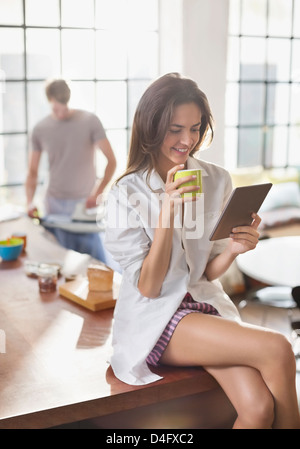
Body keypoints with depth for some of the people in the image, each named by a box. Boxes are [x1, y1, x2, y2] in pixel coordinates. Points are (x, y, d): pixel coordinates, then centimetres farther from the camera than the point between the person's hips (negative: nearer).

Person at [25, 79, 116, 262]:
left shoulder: (90, 121, -4)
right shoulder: (40, 129, 4)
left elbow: (112, 161, -6)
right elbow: (33, 172, 9)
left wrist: (97, 193, -17)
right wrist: (30, 202, -7)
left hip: (84, 203, -2)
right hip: (54, 204, 2)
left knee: (96, 262, -4)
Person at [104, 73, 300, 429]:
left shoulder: (218, 181, 2)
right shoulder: (126, 194, -10)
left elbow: (208, 273, 7)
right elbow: (148, 287, -12)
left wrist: (232, 250, -16)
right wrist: (168, 210, -22)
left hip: (206, 304, 4)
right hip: (155, 319, -3)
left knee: (259, 408, -23)